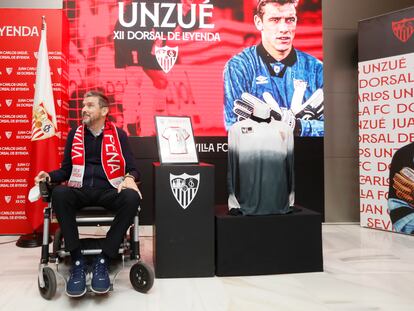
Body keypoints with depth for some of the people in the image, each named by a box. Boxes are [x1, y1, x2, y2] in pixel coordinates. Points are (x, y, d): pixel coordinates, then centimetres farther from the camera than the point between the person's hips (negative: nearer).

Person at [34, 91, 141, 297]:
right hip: (80, 191, 2)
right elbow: (66, 170, 18)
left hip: (108, 191, -1)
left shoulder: (118, 135, 10)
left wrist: (129, 178, -16)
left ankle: (103, 261, -24)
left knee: (132, 197, -34)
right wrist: (49, 176, -3)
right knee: (59, 193, -33)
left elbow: (131, 168, 7)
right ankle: (77, 261, -24)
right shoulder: (74, 134, 16)